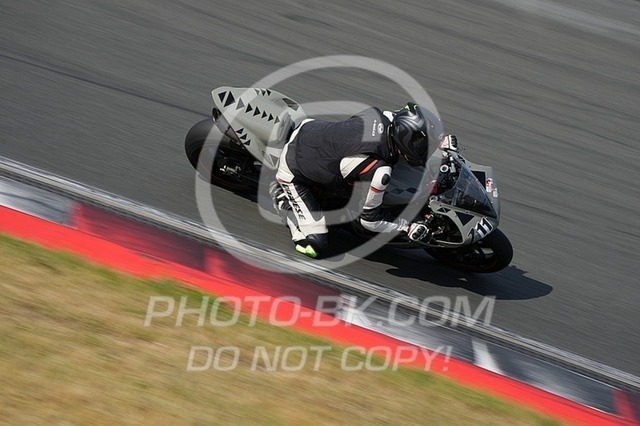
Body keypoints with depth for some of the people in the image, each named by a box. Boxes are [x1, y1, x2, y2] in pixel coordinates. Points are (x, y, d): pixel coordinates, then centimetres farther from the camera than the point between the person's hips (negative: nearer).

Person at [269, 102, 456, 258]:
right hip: (293, 171, -7)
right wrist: (409, 228, -12)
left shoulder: (385, 117, -17)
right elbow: (369, 218, -19)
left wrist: (443, 140, 1)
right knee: (315, 244, -9)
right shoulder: (379, 171, -34)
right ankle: (283, 199, 10)